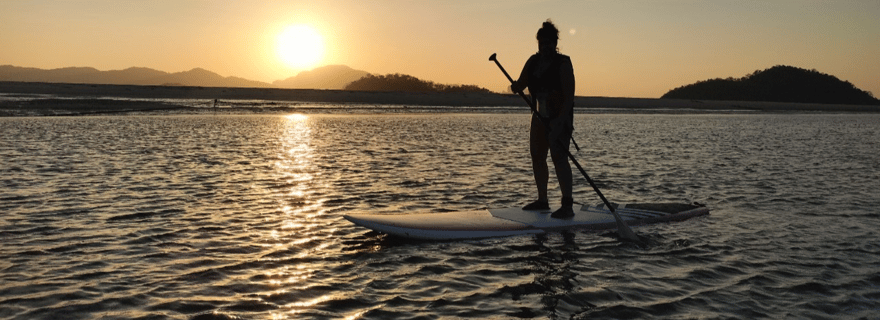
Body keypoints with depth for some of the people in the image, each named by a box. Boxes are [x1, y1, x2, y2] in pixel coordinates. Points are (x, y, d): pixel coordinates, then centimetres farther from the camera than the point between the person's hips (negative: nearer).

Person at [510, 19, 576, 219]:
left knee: (559, 157, -16)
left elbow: (569, 95, -19)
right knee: (537, 156, 10)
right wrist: (516, 86, -17)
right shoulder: (533, 61, 7)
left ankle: (567, 206, -18)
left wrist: (560, 119, -29)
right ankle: (542, 200, 23)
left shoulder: (563, 63, -13)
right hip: (540, 117, 7)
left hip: (560, 118, -7)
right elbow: (520, 85, 8)